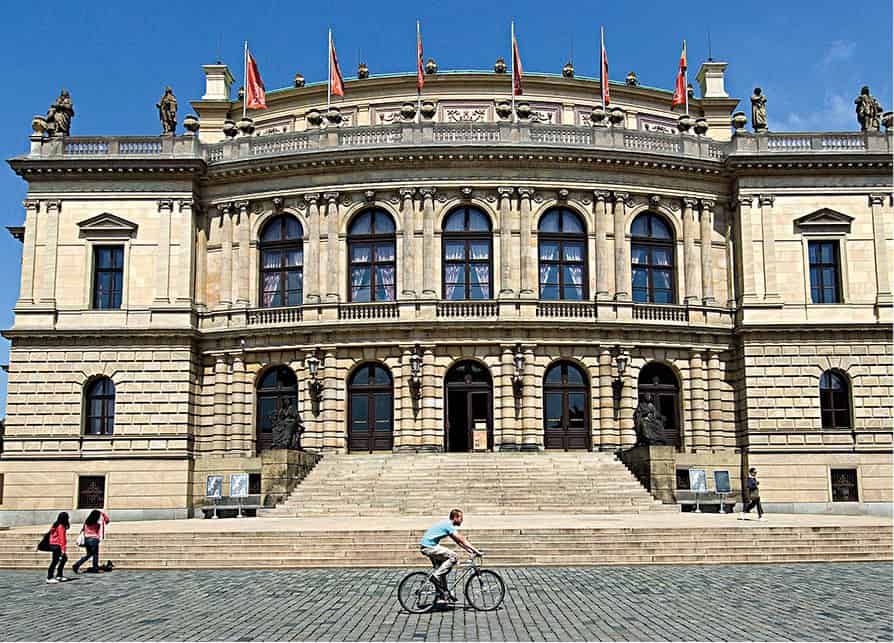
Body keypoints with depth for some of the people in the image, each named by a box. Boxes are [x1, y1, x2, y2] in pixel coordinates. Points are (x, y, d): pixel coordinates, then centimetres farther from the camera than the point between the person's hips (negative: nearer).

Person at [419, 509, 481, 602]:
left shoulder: (447, 524, 16)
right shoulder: (448, 525, -14)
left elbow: (458, 542, 19)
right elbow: (462, 540, -18)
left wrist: (471, 551, 12)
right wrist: (476, 551, -16)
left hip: (427, 547, 10)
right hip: (429, 547, -10)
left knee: (441, 569, 15)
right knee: (452, 557, -15)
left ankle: (444, 593, 20)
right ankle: (436, 576, -13)